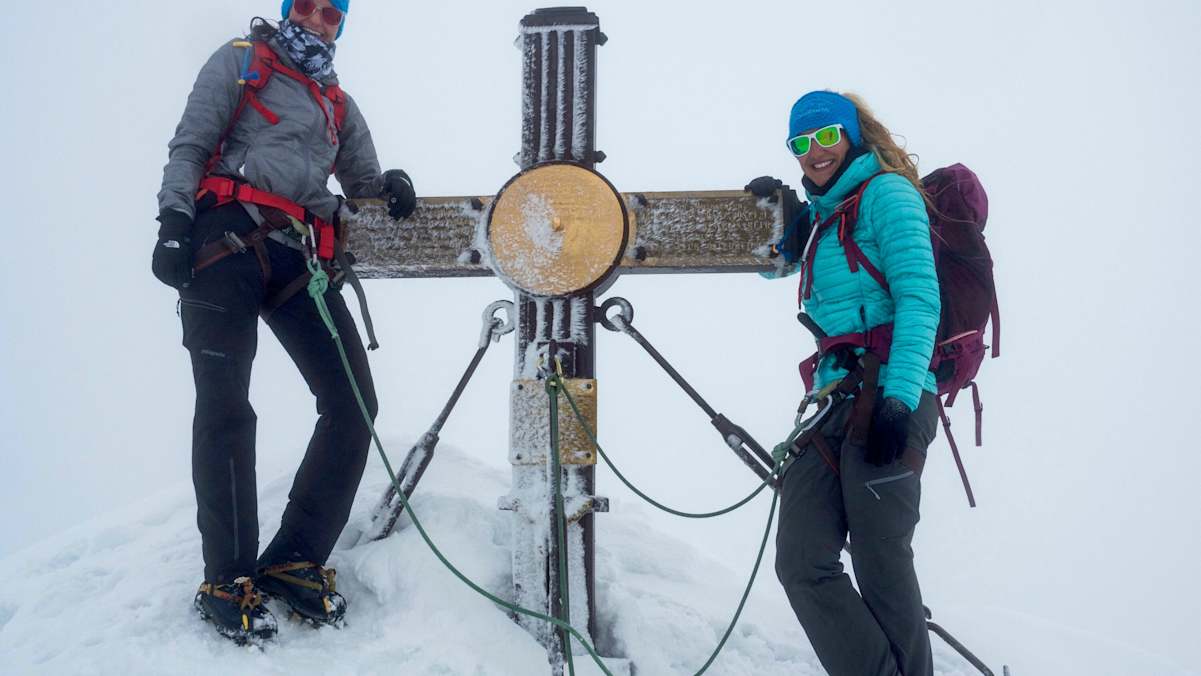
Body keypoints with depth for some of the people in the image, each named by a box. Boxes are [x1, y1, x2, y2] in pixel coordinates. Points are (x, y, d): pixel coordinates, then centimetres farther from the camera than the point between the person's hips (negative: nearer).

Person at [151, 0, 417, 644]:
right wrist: (173, 221, -10)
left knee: (353, 402, -6)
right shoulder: (240, 62, 15)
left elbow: (360, 184, 25)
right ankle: (226, 580, -4)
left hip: (297, 255, 5)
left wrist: (386, 186, 1)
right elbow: (189, 146, 5)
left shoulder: (338, 103, 28)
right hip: (227, 239, -5)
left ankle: (294, 559, 3)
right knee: (225, 410, -11)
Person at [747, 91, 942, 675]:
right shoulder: (821, 214, 23)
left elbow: (918, 298, -10)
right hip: (833, 404, 8)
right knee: (802, 565, -3)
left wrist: (899, 399, -20)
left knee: (880, 565, -7)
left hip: (889, 400, -8)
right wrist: (781, 215, 15)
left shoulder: (886, 193, 0)